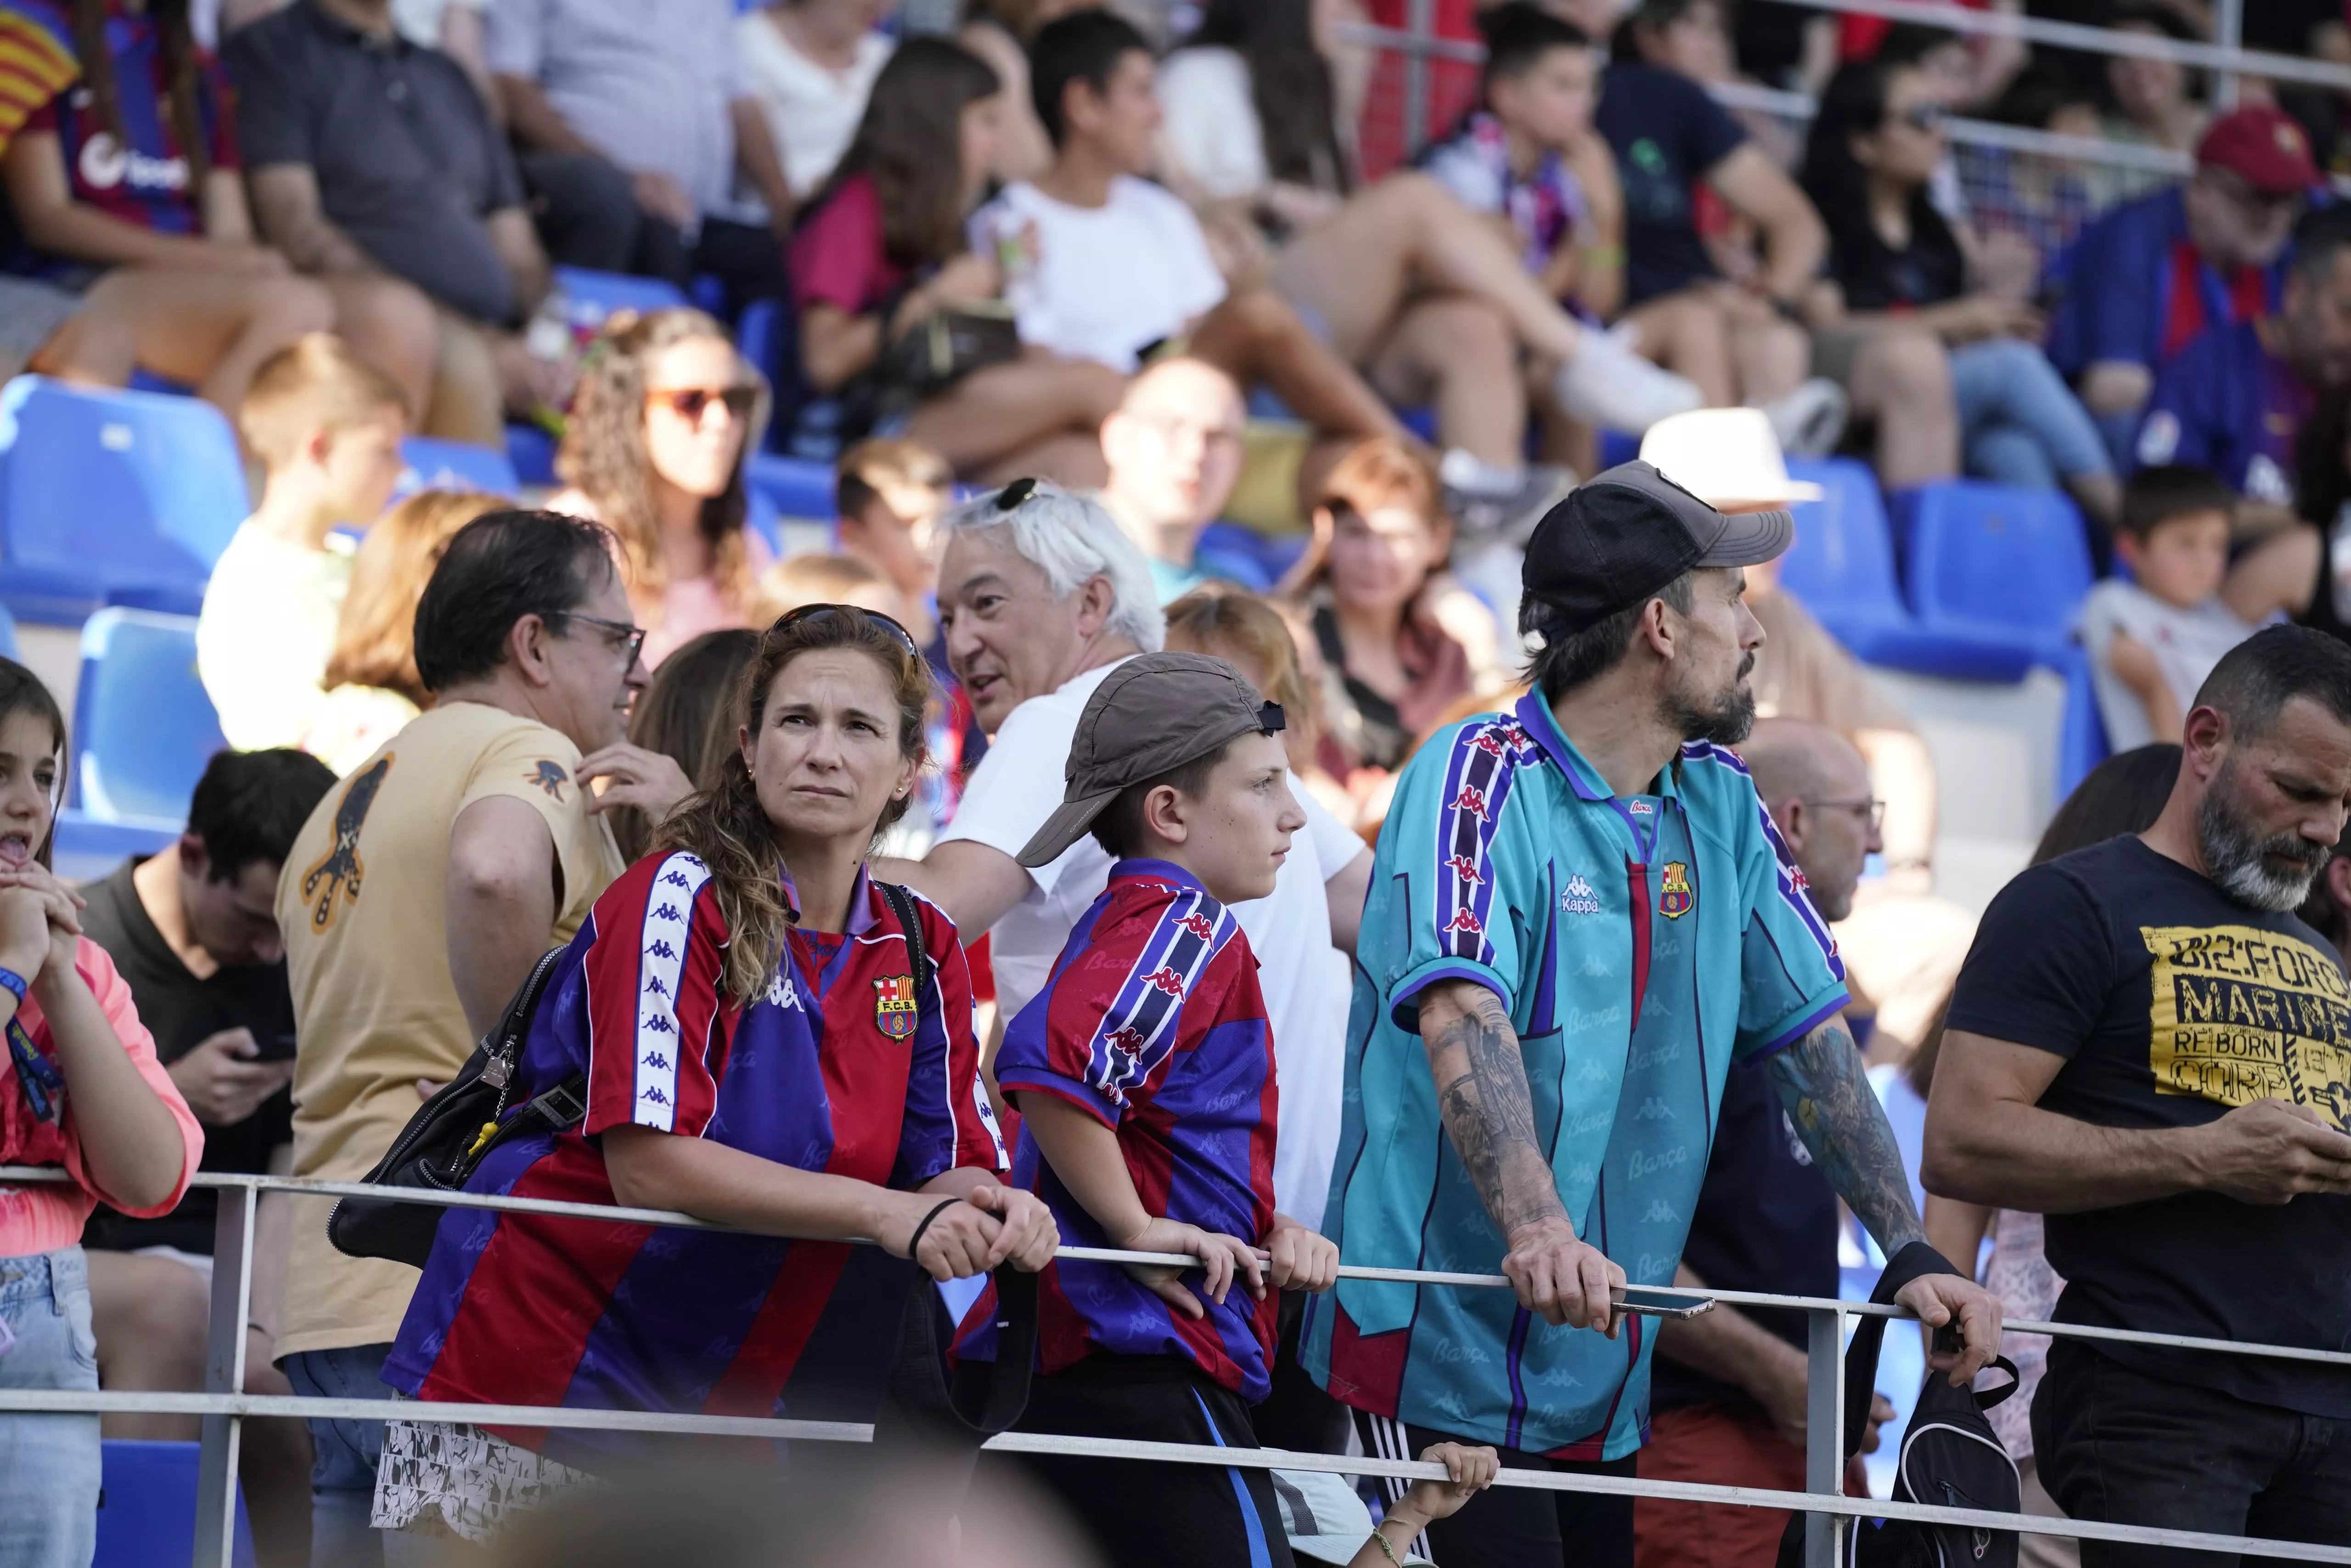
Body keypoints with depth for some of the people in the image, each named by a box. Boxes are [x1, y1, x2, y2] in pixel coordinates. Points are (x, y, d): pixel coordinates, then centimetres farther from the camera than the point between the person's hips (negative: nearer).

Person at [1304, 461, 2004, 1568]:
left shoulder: (1722, 804, 9)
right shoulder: (1483, 775, -12)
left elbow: (1812, 1037, 12)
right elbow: (1462, 1019, -27)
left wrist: (1908, 1254, 1)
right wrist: (1537, 1232, -42)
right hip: (1445, 1352, -7)